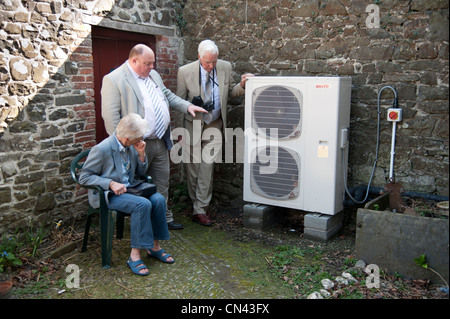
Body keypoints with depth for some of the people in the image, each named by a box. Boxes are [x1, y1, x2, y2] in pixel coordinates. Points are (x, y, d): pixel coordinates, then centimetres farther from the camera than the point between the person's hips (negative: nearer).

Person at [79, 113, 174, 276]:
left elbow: (141, 172, 13)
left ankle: (154, 246, -2)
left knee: (158, 199, -17)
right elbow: (84, 177, -13)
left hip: (129, 188, 7)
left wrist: (141, 154, -7)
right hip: (107, 194, -7)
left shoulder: (131, 146, 1)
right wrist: (111, 183, -25)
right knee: (142, 204, -30)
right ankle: (135, 255, -19)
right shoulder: (102, 149, -19)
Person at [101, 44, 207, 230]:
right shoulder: (114, 80, -13)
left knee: (162, 183, 16)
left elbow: (168, 95, 24)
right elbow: (110, 116, -17)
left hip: (161, 142, 8)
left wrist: (187, 106, 9)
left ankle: (163, 218, 31)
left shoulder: (153, 75, 12)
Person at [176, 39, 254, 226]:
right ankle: (197, 203, 24)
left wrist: (242, 85, -9)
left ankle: (200, 210, 3)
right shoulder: (185, 72, -9)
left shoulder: (225, 67, -1)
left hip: (214, 125, 1)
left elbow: (231, 92, 11)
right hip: (193, 125, -1)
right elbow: (179, 102, -2)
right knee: (192, 166, 7)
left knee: (207, 166, -4)